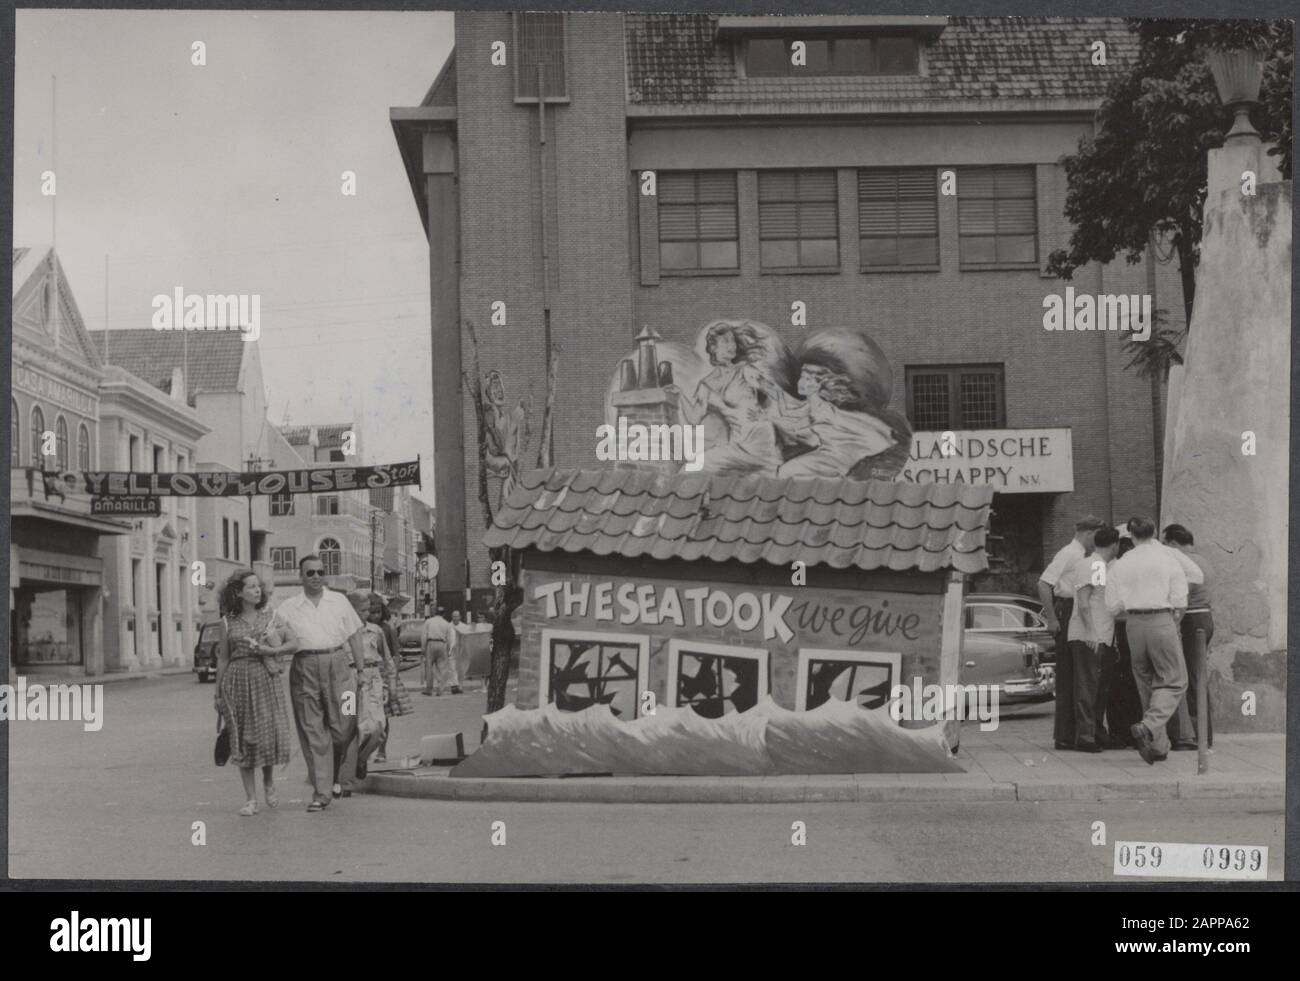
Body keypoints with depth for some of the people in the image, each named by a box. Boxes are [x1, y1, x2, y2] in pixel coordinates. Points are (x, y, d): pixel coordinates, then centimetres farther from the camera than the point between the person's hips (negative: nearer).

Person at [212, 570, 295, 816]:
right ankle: (251, 799, 7)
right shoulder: (228, 622, 7)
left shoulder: (270, 616, 7)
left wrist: (268, 650, -12)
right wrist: (218, 692, 11)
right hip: (237, 679, 0)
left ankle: (269, 781, 18)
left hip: (265, 678, 0)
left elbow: (293, 643, 2)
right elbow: (223, 658, 11)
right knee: (242, 739, -1)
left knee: (270, 731, -11)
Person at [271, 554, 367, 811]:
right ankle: (321, 792, 2)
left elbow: (354, 635, 13)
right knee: (312, 731, -2)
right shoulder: (287, 609, 9)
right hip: (304, 667, 0)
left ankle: (339, 777, 22)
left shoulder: (339, 601, 12)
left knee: (342, 726, -3)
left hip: (338, 664, 1)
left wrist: (361, 668, 9)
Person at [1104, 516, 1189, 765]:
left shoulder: (1121, 564, 6)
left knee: (1146, 684, 14)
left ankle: (1159, 745, 17)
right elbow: (1180, 602, -5)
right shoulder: (1167, 559, -1)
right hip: (1162, 621, -4)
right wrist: (1173, 623, 11)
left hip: (1134, 623, 4)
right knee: (1174, 682, 2)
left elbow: (1113, 605, 3)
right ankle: (1148, 728, -21)